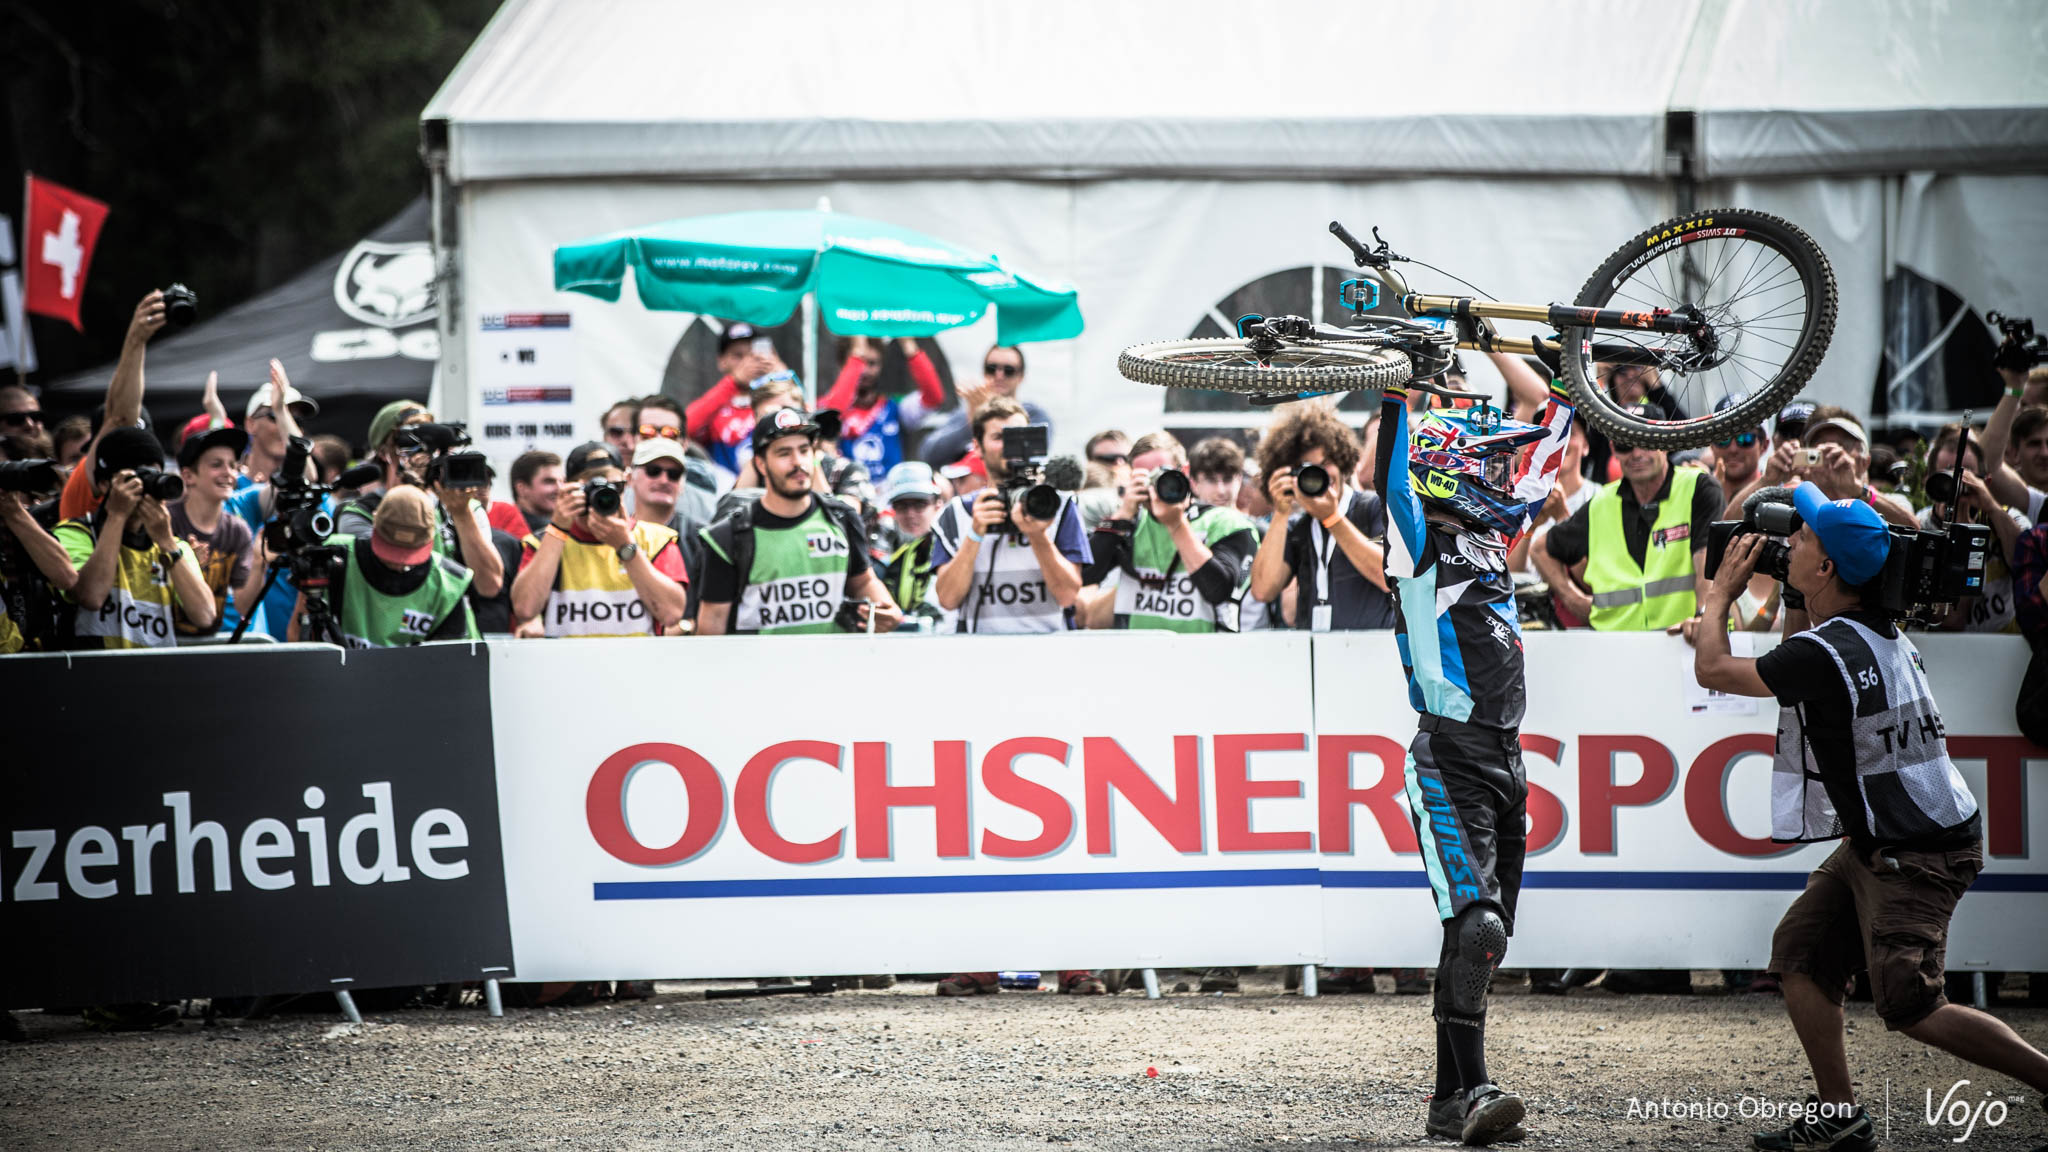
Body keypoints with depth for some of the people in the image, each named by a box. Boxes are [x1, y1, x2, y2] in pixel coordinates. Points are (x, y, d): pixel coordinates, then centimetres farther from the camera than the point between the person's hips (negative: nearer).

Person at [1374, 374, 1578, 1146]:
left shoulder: (1490, 537, 18)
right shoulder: (1421, 542, -3)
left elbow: (1537, 476, 32)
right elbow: (1393, 476, -18)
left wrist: (1565, 398, 34)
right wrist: (1397, 389, -23)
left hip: (1505, 760, 8)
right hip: (1450, 763, -8)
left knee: (1482, 935, 7)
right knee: (1476, 922, -20)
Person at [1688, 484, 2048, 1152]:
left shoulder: (1824, 652, -22)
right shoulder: (1878, 630, 7)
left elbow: (1713, 670, -6)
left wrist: (1720, 592, 10)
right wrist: (1793, 596, 18)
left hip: (1915, 856, -10)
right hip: (1878, 844, 10)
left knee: (1910, 1008, -15)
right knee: (1801, 953, 12)